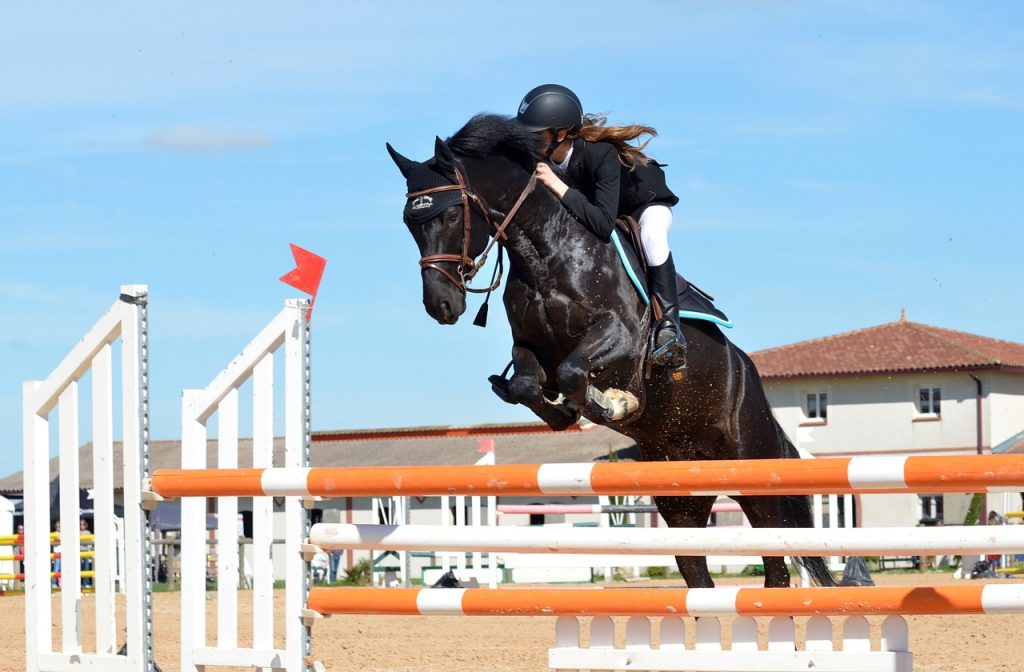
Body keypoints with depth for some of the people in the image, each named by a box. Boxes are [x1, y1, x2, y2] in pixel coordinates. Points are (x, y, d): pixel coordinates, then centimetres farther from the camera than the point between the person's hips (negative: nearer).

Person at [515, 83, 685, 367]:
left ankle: (670, 325, -33)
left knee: (652, 237, -36)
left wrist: (558, 186, -52)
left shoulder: (601, 154, -41)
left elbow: (604, 224, -47)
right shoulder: (541, 160, -23)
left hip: (646, 205, -7)